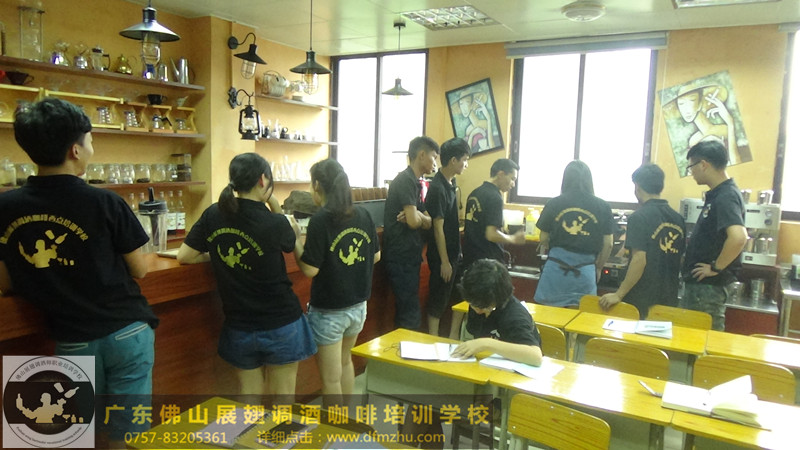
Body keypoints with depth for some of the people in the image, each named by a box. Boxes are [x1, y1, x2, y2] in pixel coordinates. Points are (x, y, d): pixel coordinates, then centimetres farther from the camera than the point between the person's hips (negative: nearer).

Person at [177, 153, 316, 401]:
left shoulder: (213, 215, -6)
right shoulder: (275, 223, -17)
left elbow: (184, 256, 1)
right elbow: (290, 243, 5)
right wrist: (275, 206, 1)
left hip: (239, 328, 4)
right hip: (281, 324, -3)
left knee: (249, 395, 18)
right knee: (282, 398, 12)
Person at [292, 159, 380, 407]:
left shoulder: (320, 220, -20)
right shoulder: (363, 214, -2)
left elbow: (310, 270, -19)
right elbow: (376, 256, 8)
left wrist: (294, 238, -8)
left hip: (328, 311, -7)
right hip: (358, 306, 7)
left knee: (331, 377, 10)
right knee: (345, 361, 28)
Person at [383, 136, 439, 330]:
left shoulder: (415, 182, 16)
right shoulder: (406, 180, -14)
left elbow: (427, 223, 10)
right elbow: (414, 221, -23)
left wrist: (417, 216, -11)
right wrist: (421, 217, -1)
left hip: (408, 256, 10)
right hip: (402, 257, -10)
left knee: (406, 312, 16)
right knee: (410, 316, -5)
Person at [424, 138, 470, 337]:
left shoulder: (451, 183, 7)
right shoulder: (438, 188, -21)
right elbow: (438, 228, -20)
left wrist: (457, 252, 17)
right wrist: (444, 261, -17)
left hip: (452, 251, 9)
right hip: (441, 255, -9)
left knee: (446, 297, 17)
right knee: (438, 299, 2)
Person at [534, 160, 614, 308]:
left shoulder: (554, 204, -3)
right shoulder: (602, 207, 0)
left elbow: (543, 239, 5)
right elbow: (608, 244, 4)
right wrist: (598, 267, 20)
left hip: (556, 268, 0)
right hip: (585, 272, 1)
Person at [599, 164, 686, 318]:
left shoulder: (639, 217, -14)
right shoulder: (678, 218, 7)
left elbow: (639, 260, -21)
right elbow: (680, 257, 14)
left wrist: (619, 294, -19)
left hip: (642, 300, -6)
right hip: (669, 298, 6)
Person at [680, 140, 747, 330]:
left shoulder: (726, 197, -20)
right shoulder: (717, 194, 9)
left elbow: (738, 237, -35)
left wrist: (716, 268, -24)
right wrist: (688, 257, 12)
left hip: (709, 285, -10)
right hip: (699, 283, 10)